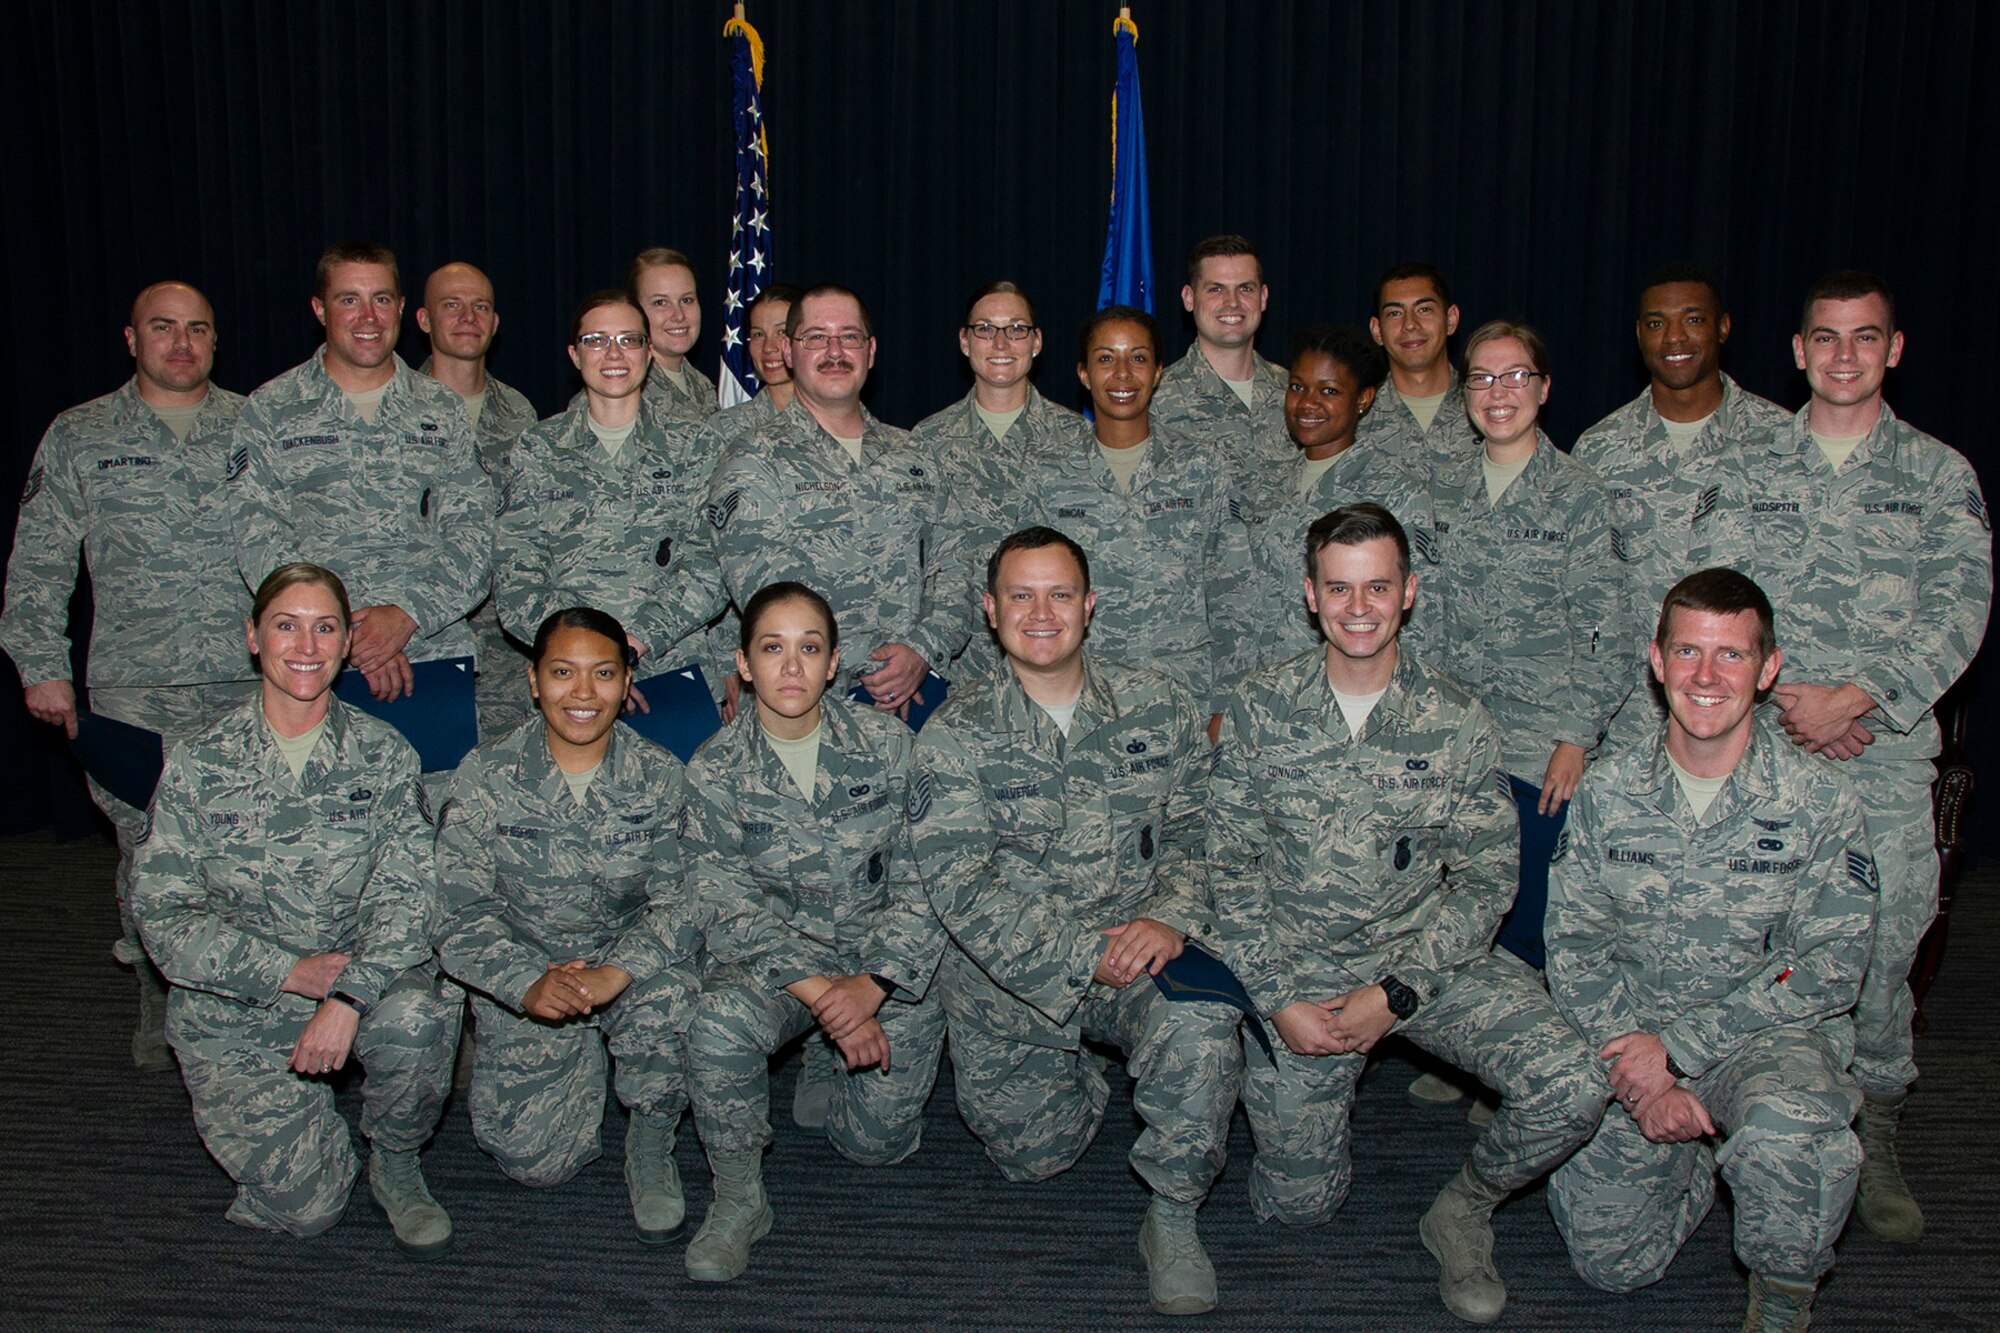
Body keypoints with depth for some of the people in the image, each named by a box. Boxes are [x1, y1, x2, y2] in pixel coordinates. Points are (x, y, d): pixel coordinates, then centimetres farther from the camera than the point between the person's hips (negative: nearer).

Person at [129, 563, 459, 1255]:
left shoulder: (383, 755, -3)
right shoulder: (199, 764, -4)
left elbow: (407, 894, -11)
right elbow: (161, 915, -5)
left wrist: (348, 996, -28)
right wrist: (286, 970, -18)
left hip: (360, 981, 0)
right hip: (236, 1006, 0)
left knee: (418, 1017, -35)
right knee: (304, 1207, -11)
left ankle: (394, 1159, -3)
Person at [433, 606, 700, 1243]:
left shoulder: (659, 775, -8)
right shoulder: (485, 777, -10)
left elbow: (680, 899, -13)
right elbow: (461, 913, -11)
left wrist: (616, 973, -32)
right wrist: (529, 985, -29)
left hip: (631, 959, 0)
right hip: (523, 977, 1)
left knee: (670, 988, -35)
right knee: (534, 1157, -10)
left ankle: (652, 1143, -7)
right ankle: (586, 1061, 24)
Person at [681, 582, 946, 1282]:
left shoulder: (887, 744, -6)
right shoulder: (715, 771, -6)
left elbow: (921, 879, -7)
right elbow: (730, 906, -10)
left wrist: (872, 984, -21)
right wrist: (822, 994, -23)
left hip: (888, 961, 1)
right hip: (773, 955, -1)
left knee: (879, 1139, -8)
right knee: (719, 1022, -33)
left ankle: (826, 1061, 28)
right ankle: (738, 1201, -10)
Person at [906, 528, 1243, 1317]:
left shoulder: (1159, 708, 2)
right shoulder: (954, 736, -5)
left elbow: (1200, 832, 1)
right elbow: (961, 888, -13)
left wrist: (1171, 918, -21)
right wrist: (1084, 954, -21)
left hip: (1141, 951, 0)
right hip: (1009, 976, 0)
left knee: (1201, 1018, -31)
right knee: (1032, 1156, 1)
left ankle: (1173, 1220, -9)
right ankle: (1080, 1078, 37)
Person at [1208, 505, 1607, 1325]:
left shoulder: (1459, 724, -3)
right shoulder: (1260, 710, -2)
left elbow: (1486, 880, -3)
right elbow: (1229, 869, 0)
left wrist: (1396, 992, -14)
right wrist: (1277, 999, -10)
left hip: (1428, 959, 0)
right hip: (1297, 970, 0)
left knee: (1576, 1090, -23)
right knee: (1300, 1205, -2)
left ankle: (1464, 1210, 7)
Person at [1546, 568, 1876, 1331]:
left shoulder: (1819, 801, -7)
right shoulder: (1607, 794, -1)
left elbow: (1830, 966, -11)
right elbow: (1573, 946, -2)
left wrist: (1676, 1048, -19)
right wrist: (1643, 1081, -16)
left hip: (1775, 1039, -2)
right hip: (1632, 1043, 3)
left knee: (1781, 1133, -36)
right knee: (1607, 1258, -6)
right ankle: (1702, 1153, 25)